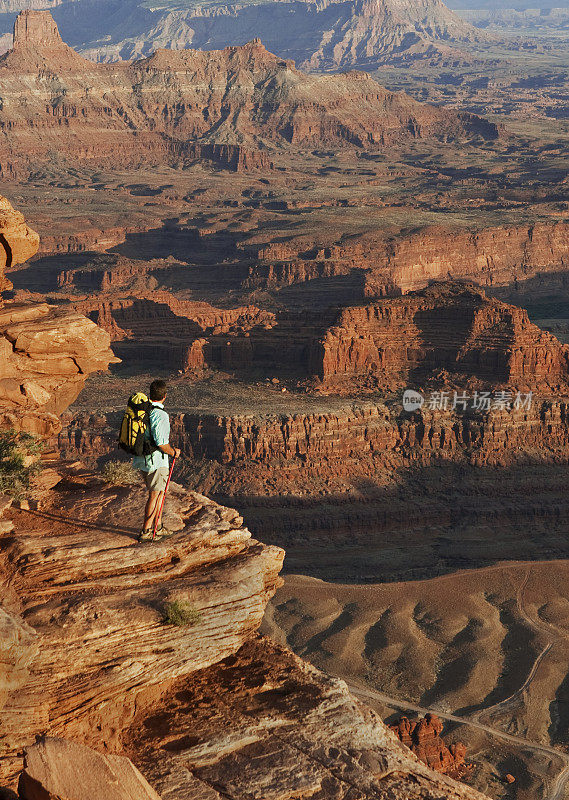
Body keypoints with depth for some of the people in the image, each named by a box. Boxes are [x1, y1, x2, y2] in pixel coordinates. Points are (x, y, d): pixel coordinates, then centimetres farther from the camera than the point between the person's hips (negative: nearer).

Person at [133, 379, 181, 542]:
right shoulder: (160, 416, -22)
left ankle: (158, 527, 26)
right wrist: (173, 452, -5)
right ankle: (146, 531, 8)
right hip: (156, 461, -8)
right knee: (154, 495, 3)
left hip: (142, 459, 8)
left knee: (158, 492, 19)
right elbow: (161, 443, -25)